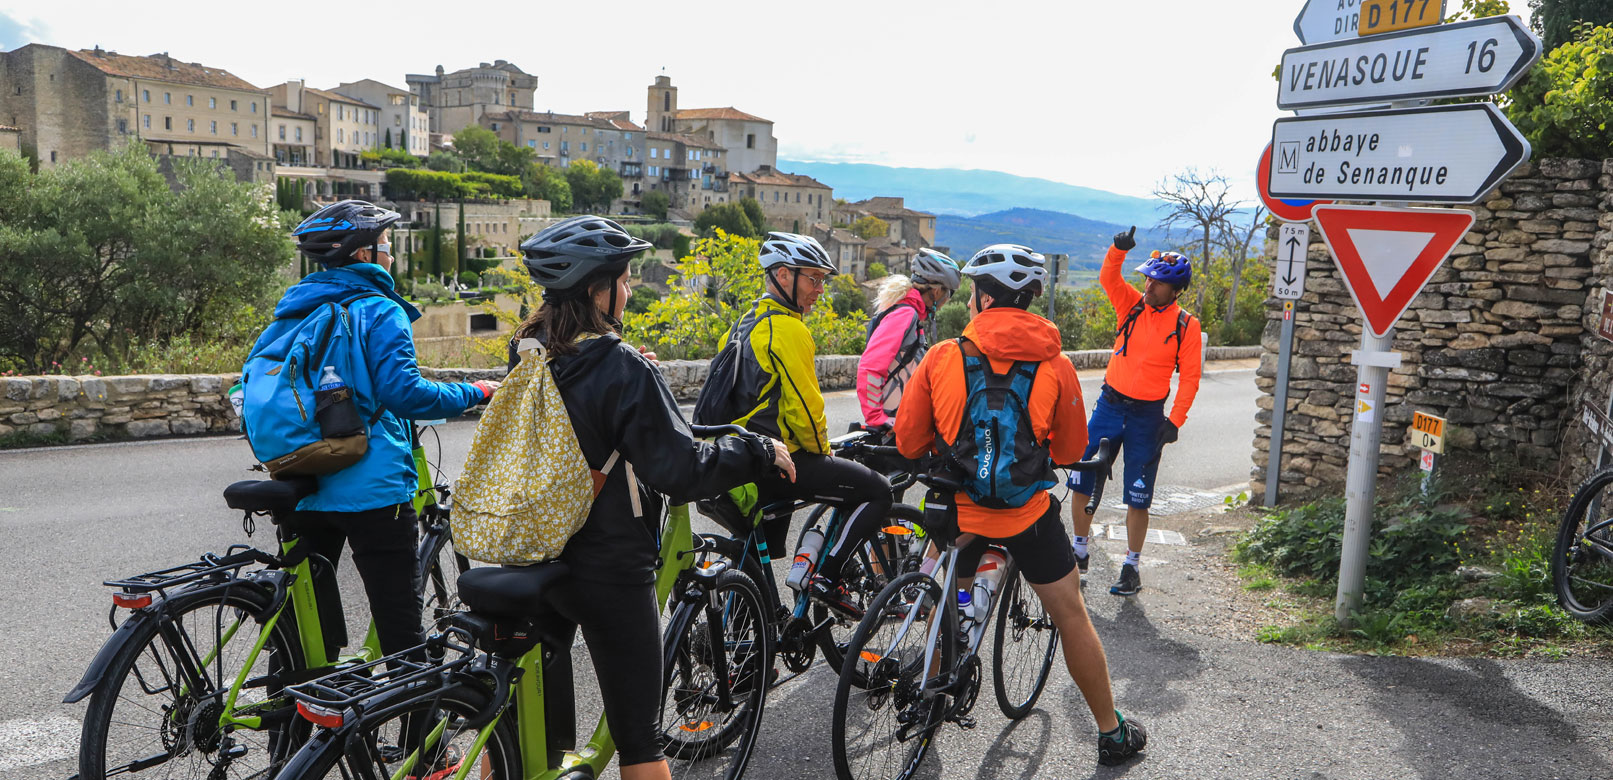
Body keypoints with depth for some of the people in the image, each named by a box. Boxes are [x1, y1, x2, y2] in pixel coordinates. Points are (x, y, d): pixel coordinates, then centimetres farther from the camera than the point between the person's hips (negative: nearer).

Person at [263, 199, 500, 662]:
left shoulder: (290, 312, 12)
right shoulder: (379, 312, -9)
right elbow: (402, 391, -20)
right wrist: (474, 393, -8)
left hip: (303, 493, 7)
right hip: (373, 492, -7)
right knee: (400, 629, 0)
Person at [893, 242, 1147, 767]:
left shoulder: (943, 357, -8)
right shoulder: (1056, 365, -6)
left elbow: (908, 443, -2)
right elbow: (1071, 451, 4)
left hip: (958, 511, 1)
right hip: (1028, 511, 0)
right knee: (1071, 615, 14)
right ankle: (1113, 733, 25)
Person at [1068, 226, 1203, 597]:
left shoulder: (1186, 325, -5)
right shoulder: (1132, 304, 2)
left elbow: (1190, 375, -5)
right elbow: (1108, 278, -12)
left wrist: (1175, 421, -11)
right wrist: (1119, 249, -31)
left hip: (1147, 415, -3)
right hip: (1109, 403, 3)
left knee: (1138, 497, 4)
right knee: (1080, 482, 3)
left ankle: (1132, 567, 19)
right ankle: (1080, 552, 21)